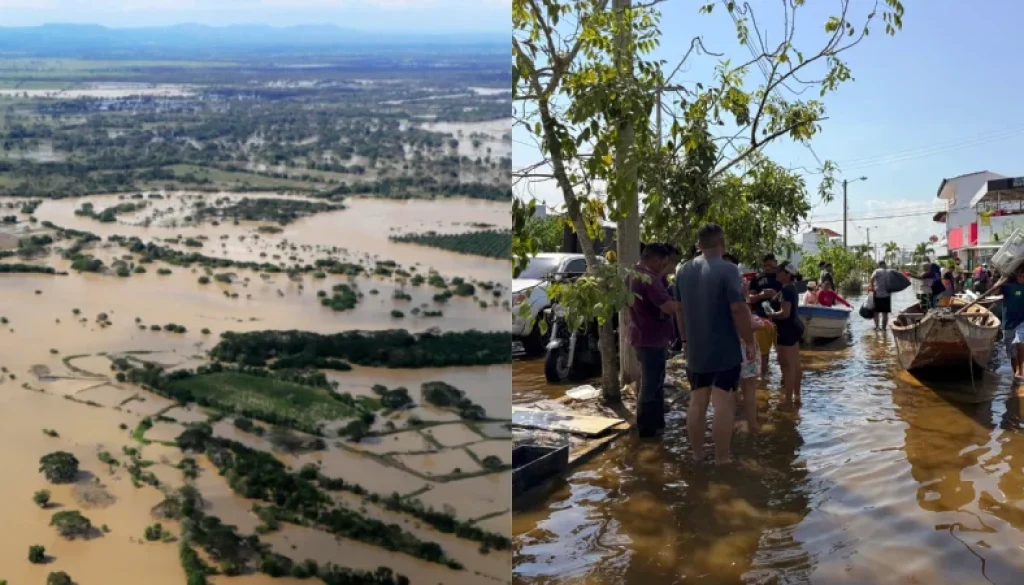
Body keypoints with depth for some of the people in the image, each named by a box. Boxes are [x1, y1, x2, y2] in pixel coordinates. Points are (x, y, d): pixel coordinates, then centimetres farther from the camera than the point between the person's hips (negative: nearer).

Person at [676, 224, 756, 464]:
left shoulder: (683, 272, 7)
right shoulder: (727, 270, -14)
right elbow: (739, 309, -18)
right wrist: (750, 341, -8)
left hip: (695, 350, 6)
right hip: (725, 351, -6)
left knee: (697, 403, 13)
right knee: (724, 404, 1)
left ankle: (697, 454, 21)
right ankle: (721, 458, 5)